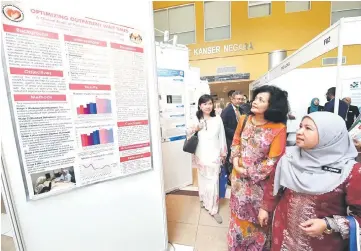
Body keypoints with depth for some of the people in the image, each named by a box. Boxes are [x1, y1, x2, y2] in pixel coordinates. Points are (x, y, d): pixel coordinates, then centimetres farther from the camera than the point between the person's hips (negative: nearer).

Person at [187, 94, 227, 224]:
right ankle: (204, 200, 42)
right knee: (203, 178, 17)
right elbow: (189, 135, 2)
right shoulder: (196, 119, -8)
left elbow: (222, 136, 2)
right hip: (201, 155, 1)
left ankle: (213, 209, 23)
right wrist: (193, 129, -20)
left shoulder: (218, 119, -6)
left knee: (213, 182, 5)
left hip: (214, 155, 0)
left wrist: (223, 152, 7)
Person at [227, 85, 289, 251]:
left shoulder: (278, 129, -19)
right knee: (239, 212, 24)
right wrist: (235, 159, -8)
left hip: (259, 182, -4)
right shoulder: (244, 120, -5)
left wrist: (248, 172, -15)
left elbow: (273, 161, -17)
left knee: (257, 217, 20)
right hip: (239, 177, 4)